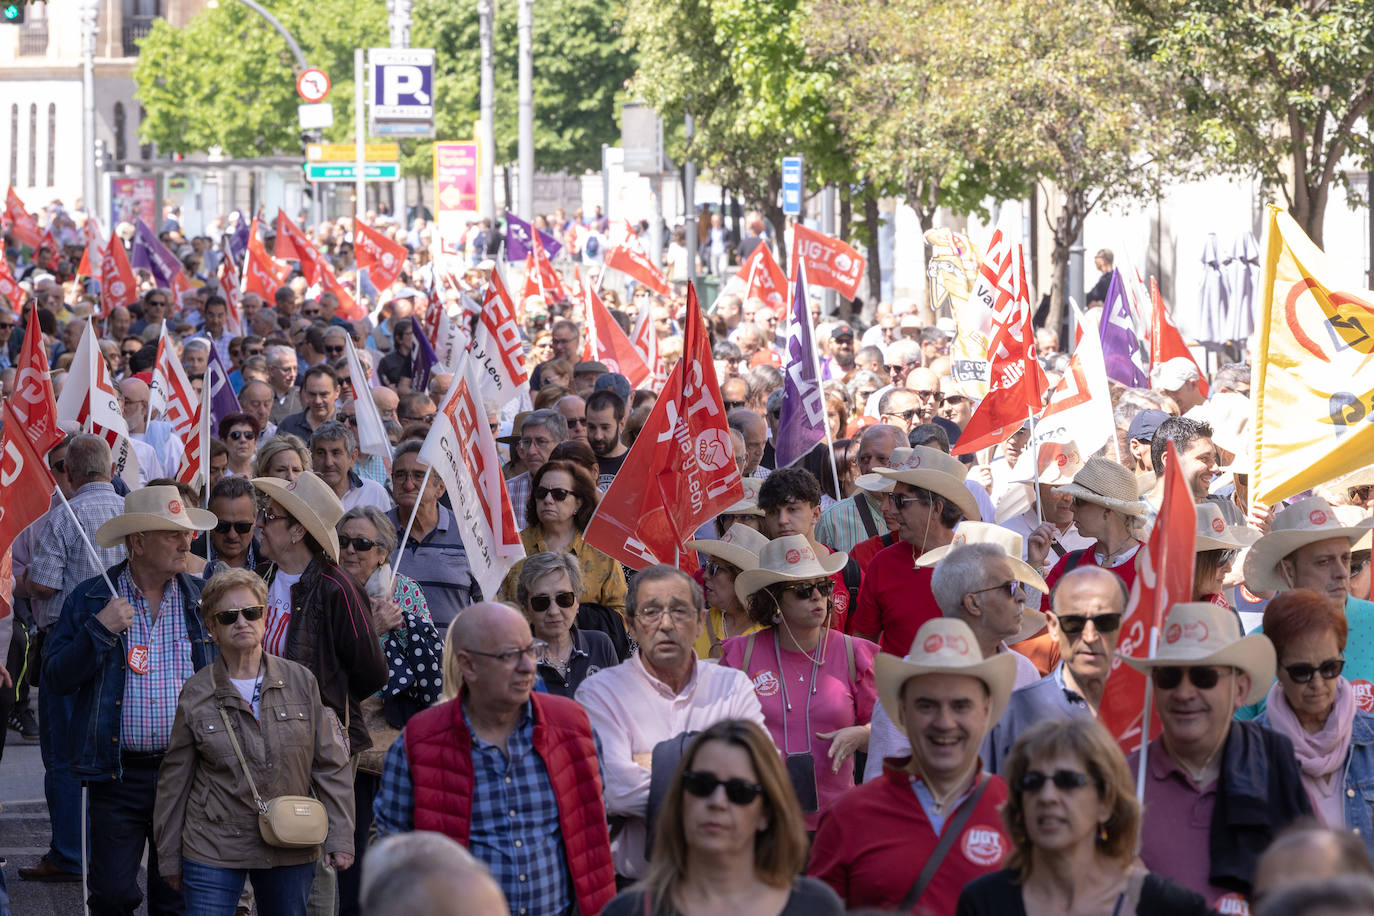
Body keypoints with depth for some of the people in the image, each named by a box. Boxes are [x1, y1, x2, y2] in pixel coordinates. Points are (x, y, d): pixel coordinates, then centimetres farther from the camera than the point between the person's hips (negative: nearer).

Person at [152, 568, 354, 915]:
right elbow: (174, 780, 5)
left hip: (291, 852, 1)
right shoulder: (196, 693, -1)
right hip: (213, 848, -1)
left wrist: (340, 835, 0)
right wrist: (169, 857, 6)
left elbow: (330, 765, 5)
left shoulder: (300, 682, 2)